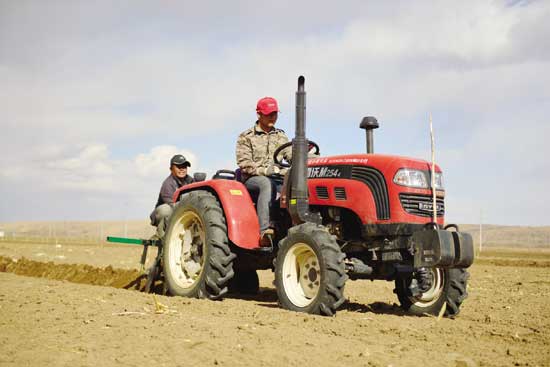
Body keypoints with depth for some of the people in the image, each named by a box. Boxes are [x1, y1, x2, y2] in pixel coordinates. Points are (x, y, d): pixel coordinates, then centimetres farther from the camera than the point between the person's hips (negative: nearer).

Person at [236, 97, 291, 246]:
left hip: (278, 179, 4)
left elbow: (292, 156, 7)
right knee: (267, 184, -39)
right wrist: (267, 170, -18)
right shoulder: (246, 137, 6)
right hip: (252, 180, -4)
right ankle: (264, 232, -49)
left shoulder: (281, 136, 20)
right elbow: (245, 165, -5)